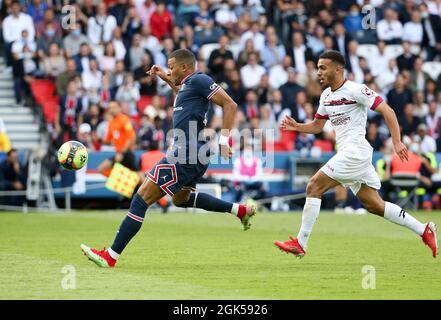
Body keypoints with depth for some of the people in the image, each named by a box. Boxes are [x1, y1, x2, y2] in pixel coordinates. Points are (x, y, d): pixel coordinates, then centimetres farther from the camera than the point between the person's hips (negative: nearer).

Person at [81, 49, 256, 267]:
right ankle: (239, 210, 28)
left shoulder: (198, 80, -10)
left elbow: (230, 104, -16)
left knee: (141, 199, -10)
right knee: (180, 199, 34)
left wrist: (224, 138, -22)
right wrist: (166, 79, 34)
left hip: (186, 156, -11)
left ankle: (110, 256, -10)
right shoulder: (188, 84, 18)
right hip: (194, 156, 11)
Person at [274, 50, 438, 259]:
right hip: (346, 153, 9)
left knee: (314, 187, -11)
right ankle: (424, 230, 14)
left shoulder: (354, 90, -11)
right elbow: (317, 126, 25)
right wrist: (296, 127, 6)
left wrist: (397, 142, -19)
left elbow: (387, 111, -12)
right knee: (373, 205, 8)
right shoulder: (326, 96, 15)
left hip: (355, 149, -9)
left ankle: (300, 244, -9)